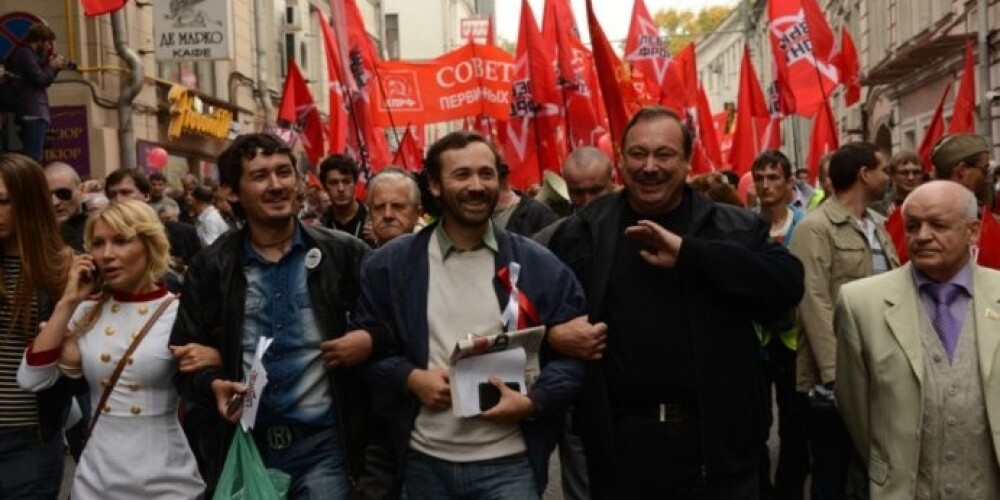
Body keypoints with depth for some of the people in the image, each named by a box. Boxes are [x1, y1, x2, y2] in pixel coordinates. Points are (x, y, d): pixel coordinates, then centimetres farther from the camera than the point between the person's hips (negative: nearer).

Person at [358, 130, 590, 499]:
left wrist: (532, 402, -13)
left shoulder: (539, 266, 0)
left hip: (509, 462, -1)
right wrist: (410, 378, -11)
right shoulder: (390, 264, 1)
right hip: (424, 460, 1)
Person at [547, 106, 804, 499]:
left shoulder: (734, 227, 2)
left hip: (717, 440, 0)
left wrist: (688, 252, -18)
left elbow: (786, 284, -13)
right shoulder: (585, 231, 4)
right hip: (620, 442, 1)